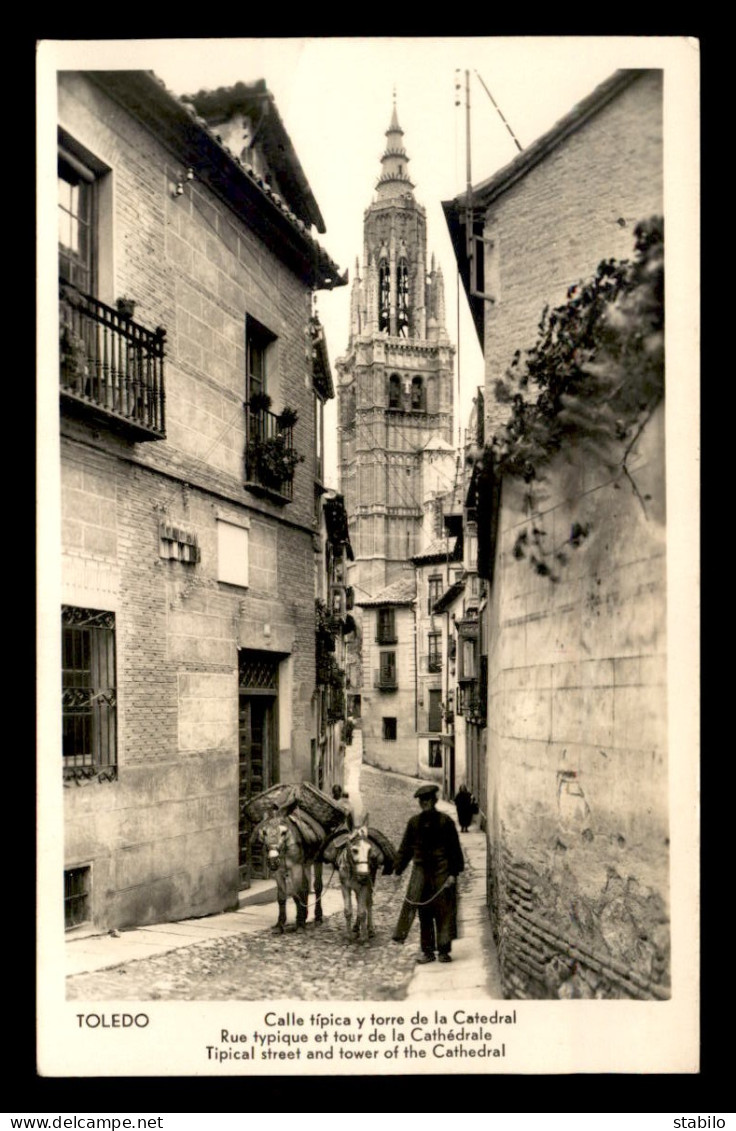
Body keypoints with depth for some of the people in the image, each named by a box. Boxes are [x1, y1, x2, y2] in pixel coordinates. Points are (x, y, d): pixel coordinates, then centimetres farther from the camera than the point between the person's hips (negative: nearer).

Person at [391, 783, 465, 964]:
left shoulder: (445, 821, -4)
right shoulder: (414, 822, 6)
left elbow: (454, 848, -3)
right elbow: (406, 847, 12)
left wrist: (454, 872, -8)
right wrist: (398, 869, 6)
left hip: (441, 872, -3)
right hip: (421, 871, 3)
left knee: (443, 912, 1)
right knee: (424, 913, 6)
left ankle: (443, 951, 10)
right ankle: (427, 951, 13)